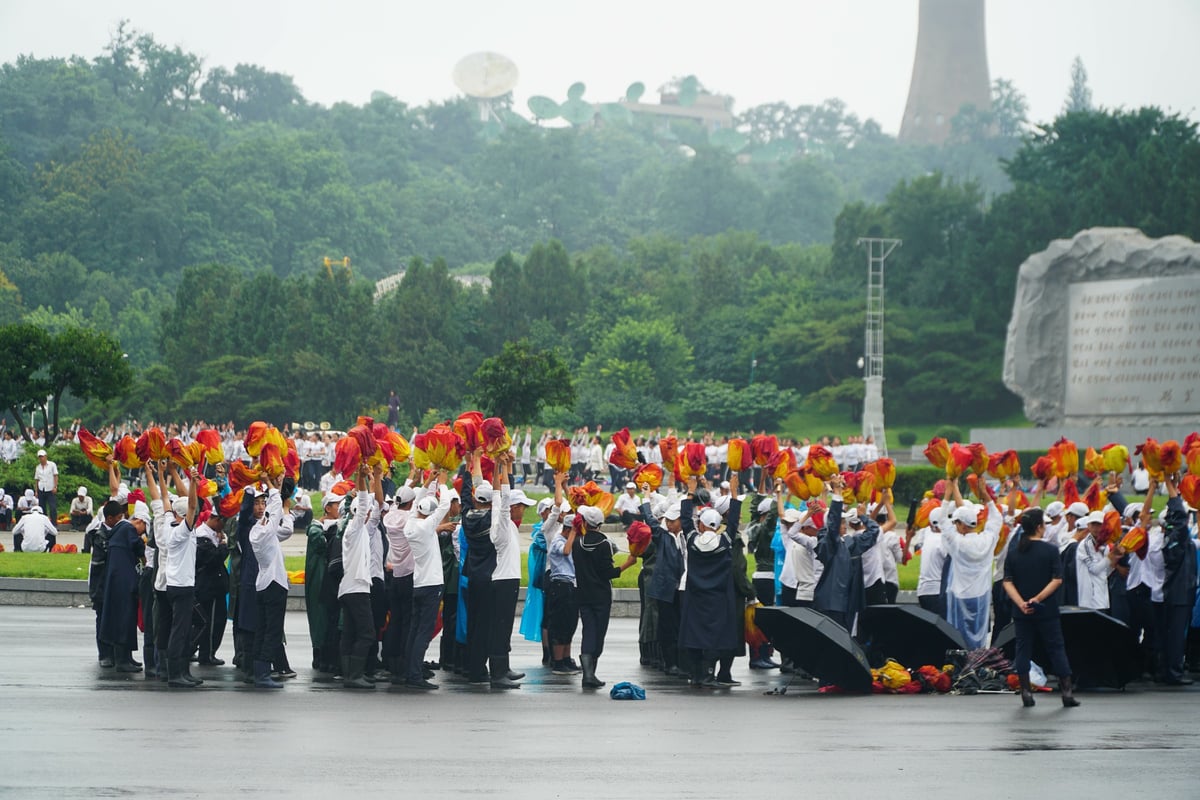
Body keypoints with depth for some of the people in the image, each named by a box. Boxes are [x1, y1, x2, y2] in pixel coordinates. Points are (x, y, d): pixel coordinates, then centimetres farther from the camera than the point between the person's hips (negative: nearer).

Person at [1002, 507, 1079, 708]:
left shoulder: (1013, 553, 2)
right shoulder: (1050, 551, -7)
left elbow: (1007, 582, -6)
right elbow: (1057, 580, -13)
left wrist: (1021, 603, -14)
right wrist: (1039, 598, -16)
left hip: (1021, 611, 2)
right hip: (1047, 610, -2)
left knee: (1023, 649, 9)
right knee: (1056, 648, 6)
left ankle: (1026, 691, 5)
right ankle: (1067, 692, 7)